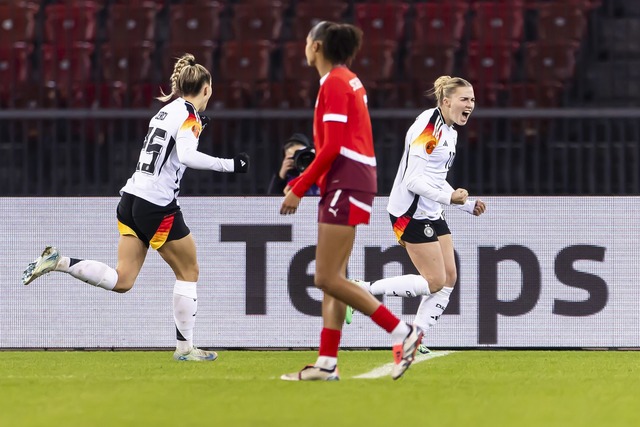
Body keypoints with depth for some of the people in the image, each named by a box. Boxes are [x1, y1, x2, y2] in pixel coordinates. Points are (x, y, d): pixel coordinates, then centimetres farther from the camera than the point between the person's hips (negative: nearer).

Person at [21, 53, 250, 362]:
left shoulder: (168, 110, 16)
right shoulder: (189, 115, -9)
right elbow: (186, 155, -25)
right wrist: (229, 165, -20)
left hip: (132, 198, 8)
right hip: (157, 206, -8)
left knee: (122, 281, 7)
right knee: (189, 272, 9)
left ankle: (58, 262, -4)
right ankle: (185, 346, 13)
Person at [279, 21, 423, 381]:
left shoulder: (334, 83, -11)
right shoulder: (349, 81, 17)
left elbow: (332, 147, -17)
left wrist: (299, 188, -13)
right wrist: (303, 181, 18)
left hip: (346, 185, -10)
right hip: (346, 183, 10)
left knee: (328, 278, -10)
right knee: (332, 278, 8)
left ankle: (403, 332, -11)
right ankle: (327, 365, 6)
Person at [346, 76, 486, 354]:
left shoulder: (449, 132, 13)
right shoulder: (428, 127, -18)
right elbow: (413, 180, -24)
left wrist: (467, 205, 18)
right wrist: (448, 197, -32)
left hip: (432, 214, 10)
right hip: (410, 213, -10)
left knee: (449, 277, 4)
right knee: (435, 282, -10)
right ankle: (361, 290, -2)